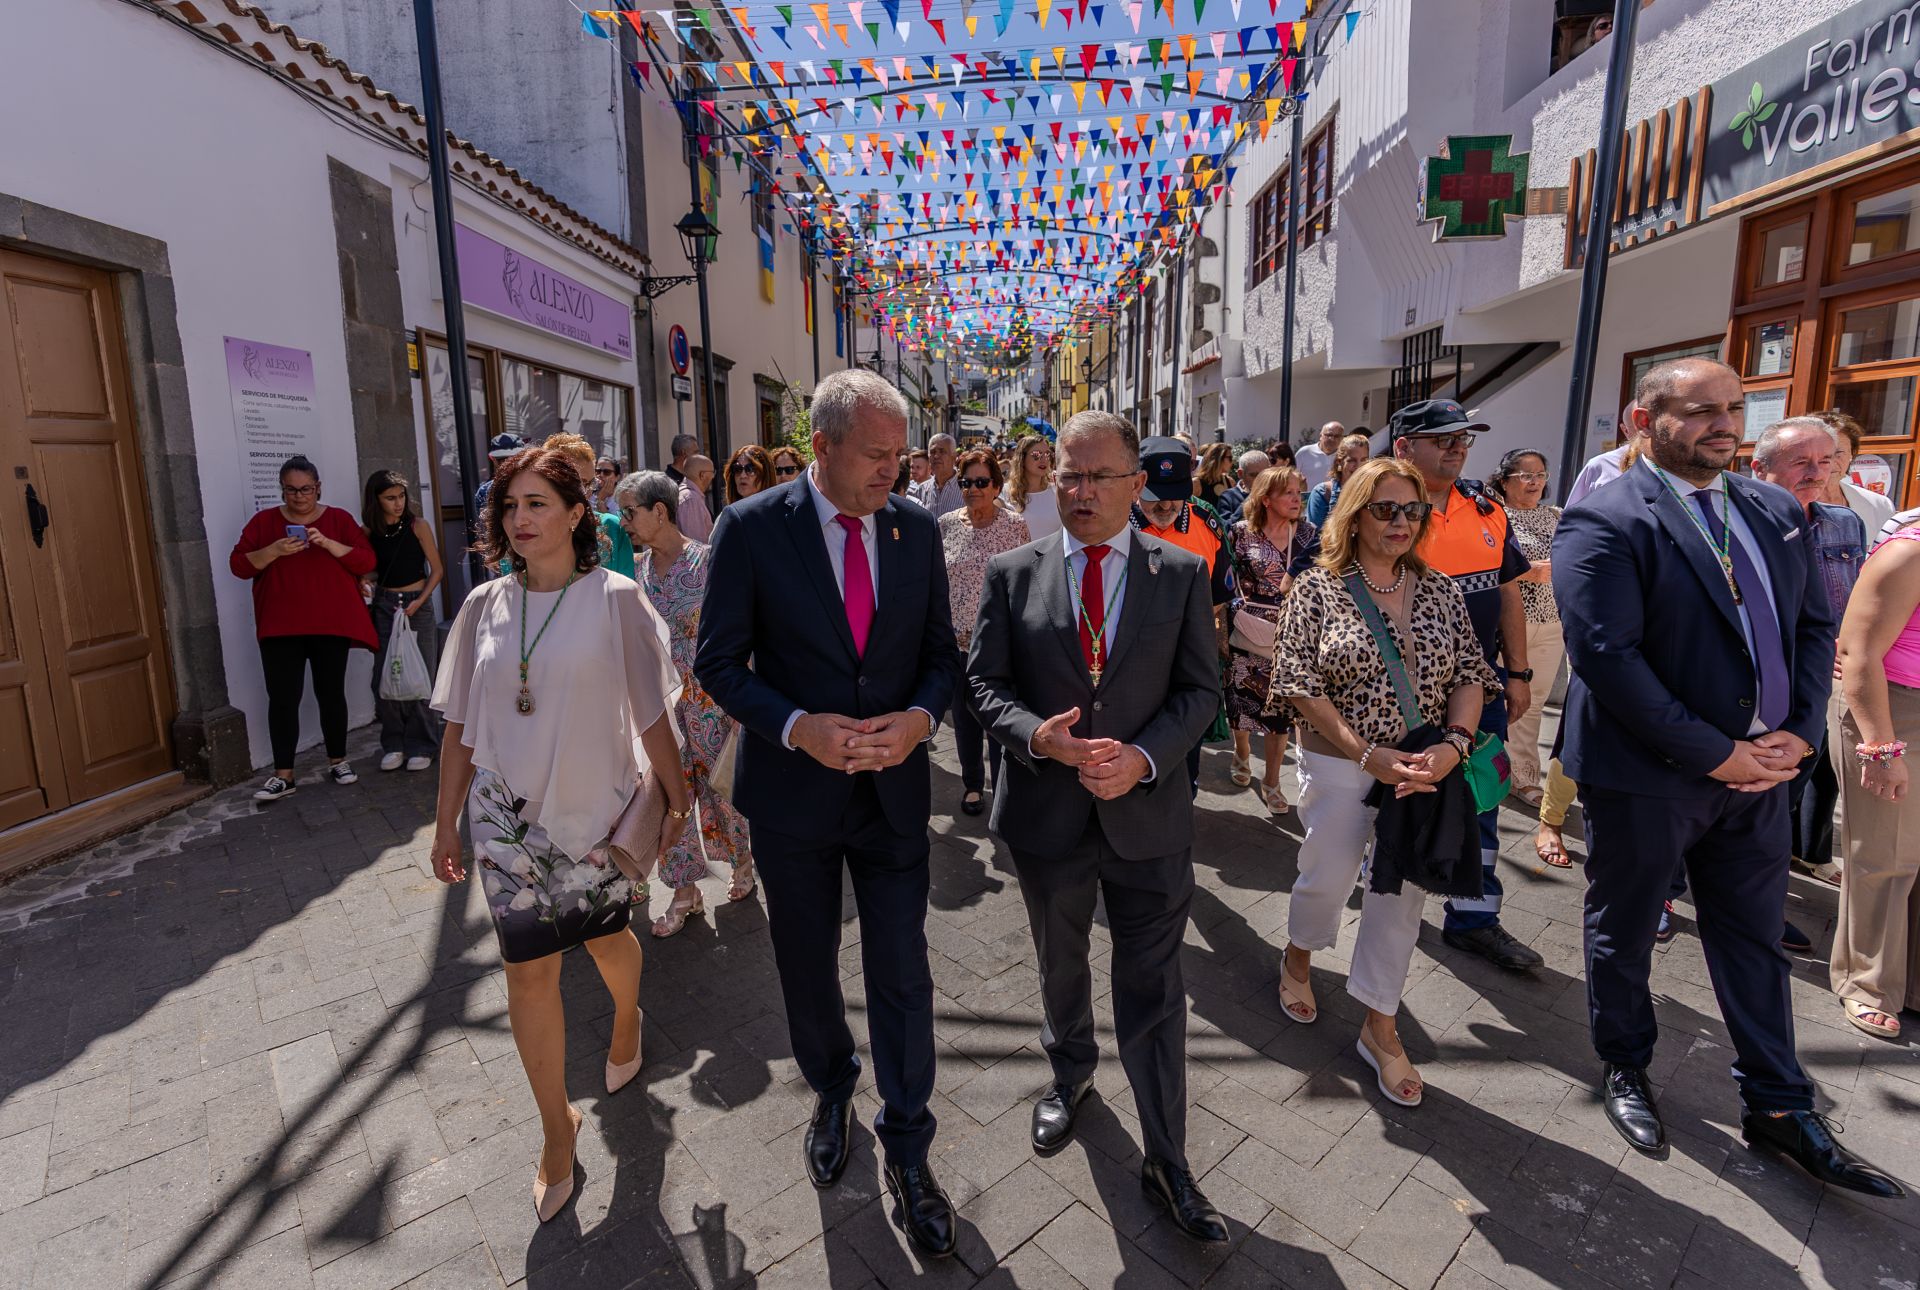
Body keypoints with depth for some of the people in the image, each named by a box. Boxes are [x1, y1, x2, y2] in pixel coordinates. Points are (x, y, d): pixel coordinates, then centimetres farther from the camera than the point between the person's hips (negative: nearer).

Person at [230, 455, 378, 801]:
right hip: (280, 628, 1)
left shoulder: (339, 519, 5)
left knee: (331, 694, 7)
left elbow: (366, 561, -3)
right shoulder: (264, 521, 7)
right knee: (282, 698, -2)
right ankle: (283, 775, 2)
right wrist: (274, 550, -16)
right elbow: (238, 565, 2)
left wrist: (328, 543, -18)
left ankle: (337, 761, 20)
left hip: (330, 626, 0)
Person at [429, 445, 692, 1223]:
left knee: (605, 937, 17)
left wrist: (675, 799, -2)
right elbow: (459, 726, 5)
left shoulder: (614, 599, -10)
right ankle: (557, 1132, 23)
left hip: (597, 809, -2)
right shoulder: (485, 606, -1)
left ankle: (627, 1023, 53)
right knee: (528, 970, 4)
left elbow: (651, 715, -6)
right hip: (510, 816, 2)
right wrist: (446, 824, 7)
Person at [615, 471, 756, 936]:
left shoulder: (707, 560, -13)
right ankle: (685, 891, 22)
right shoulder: (641, 567, 4)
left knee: (718, 784, 8)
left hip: (709, 694, -5)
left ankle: (742, 859, 34)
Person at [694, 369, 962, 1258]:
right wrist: (797, 727, -23)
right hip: (793, 792, -1)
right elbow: (717, 661, -8)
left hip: (893, 788, 1)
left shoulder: (917, 531, -2)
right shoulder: (750, 529, -11)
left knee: (902, 976, 8)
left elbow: (941, 652, 4)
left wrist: (920, 716, -16)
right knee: (806, 970, 19)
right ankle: (831, 1091, 49)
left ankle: (906, 1151, 31)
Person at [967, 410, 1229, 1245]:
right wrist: (1037, 736, -22)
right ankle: (1070, 1073, 53)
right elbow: (983, 682, -3)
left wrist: (1142, 757, -19)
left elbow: (1200, 689, -3)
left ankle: (1167, 1163, 29)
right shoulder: (1012, 573, -4)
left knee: (1152, 990, 9)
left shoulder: (1182, 573, -3)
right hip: (1047, 810, 1)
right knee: (1061, 966, 24)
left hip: (1149, 812, -1)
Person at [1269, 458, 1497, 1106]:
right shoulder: (1317, 588, -8)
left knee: (1401, 895, 9)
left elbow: (1471, 674, 3)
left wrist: (1453, 745, -15)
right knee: (1327, 880, 10)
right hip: (1340, 766, -3)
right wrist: (1370, 755, -18)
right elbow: (1300, 685, -13)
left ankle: (1379, 1027, 27)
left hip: (1422, 772, 3)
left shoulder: (1439, 591, 3)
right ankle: (1299, 957, 44)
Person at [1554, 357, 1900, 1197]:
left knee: (1754, 937, 17)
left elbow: (1815, 625, 10)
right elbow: (1606, 655, -23)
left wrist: (1799, 732, -4)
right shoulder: (1605, 523, -15)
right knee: (1624, 933, 13)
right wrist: (1714, 754, -19)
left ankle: (1778, 1107, 34)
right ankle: (1624, 1068, 36)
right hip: (1644, 777, -6)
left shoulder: (1777, 512, 8)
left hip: (1759, 768, 6)